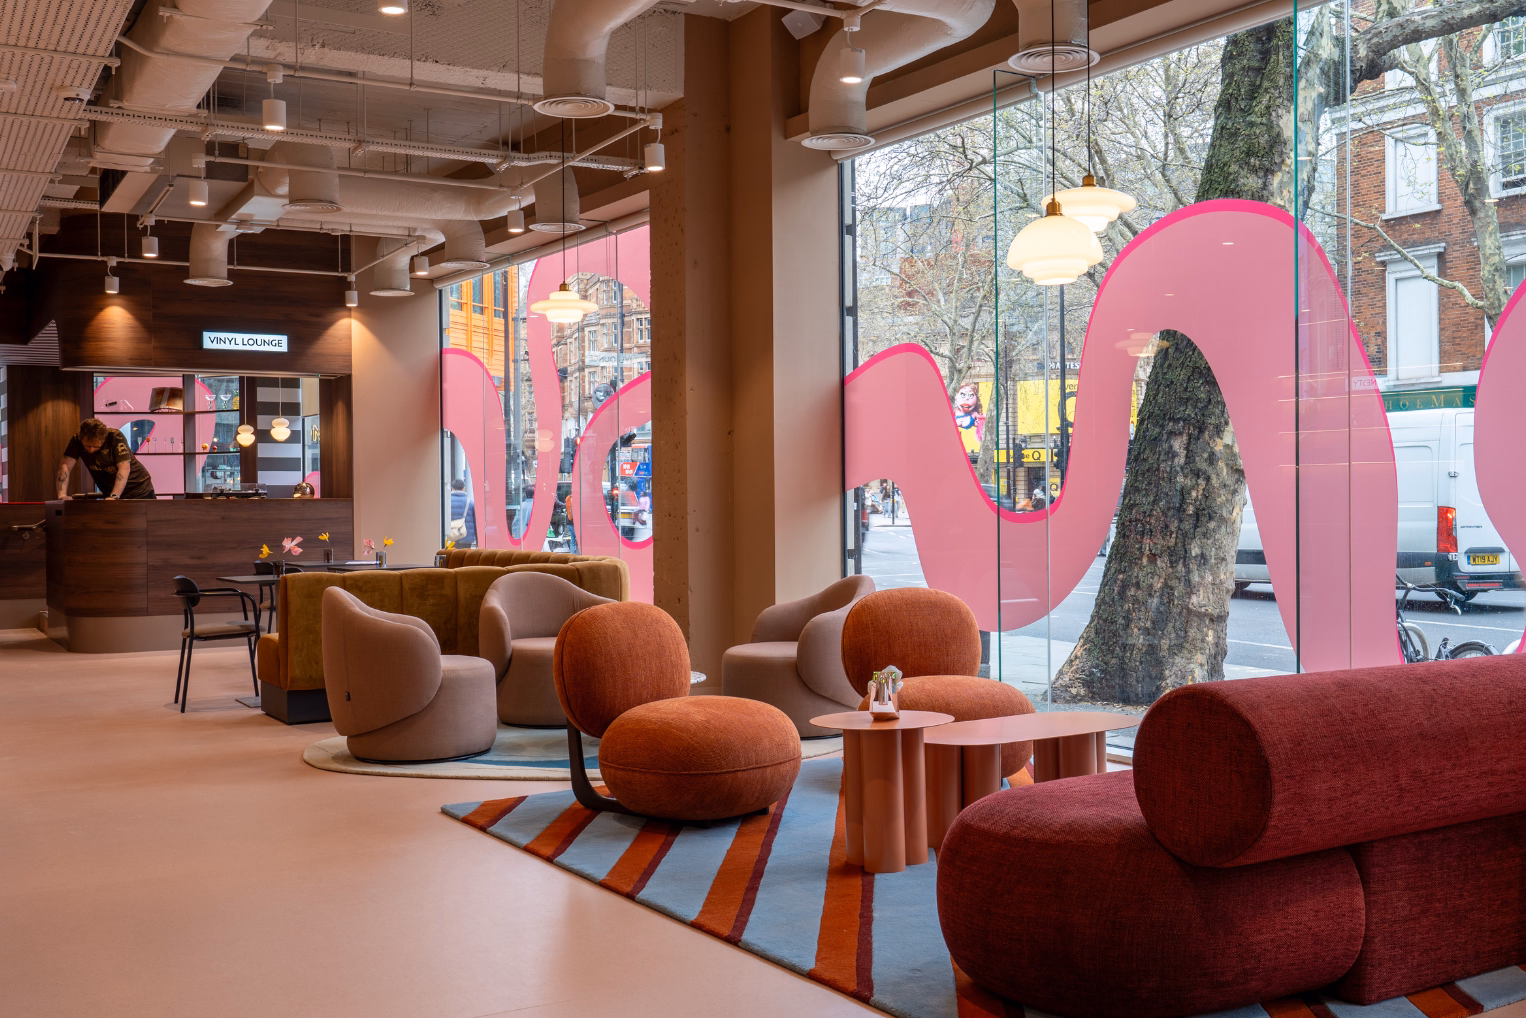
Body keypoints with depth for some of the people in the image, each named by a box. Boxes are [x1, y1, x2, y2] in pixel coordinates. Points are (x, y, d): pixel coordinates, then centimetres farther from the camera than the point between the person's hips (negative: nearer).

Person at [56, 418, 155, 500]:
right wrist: (62, 495, -37)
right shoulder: (77, 441, -12)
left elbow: (124, 469, -31)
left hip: (139, 490, -3)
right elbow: (65, 466, -21)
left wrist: (114, 496, -43)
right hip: (111, 494, 3)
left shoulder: (115, 437, -23)